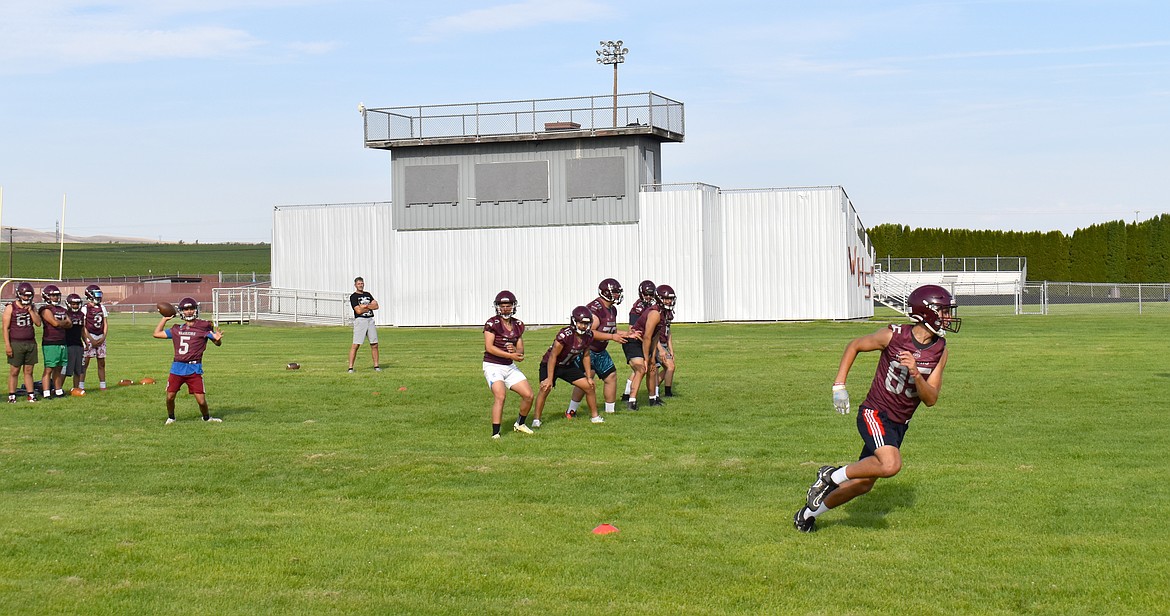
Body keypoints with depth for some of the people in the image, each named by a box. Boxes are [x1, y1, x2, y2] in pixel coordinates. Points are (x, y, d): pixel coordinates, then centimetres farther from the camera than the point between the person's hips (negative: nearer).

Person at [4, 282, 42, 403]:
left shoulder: (32, 308, 11)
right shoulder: (10, 308, -2)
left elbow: (38, 323, 1)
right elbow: (6, 328, -4)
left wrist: (30, 310, -6)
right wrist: (7, 345, -10)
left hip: (31, 343, 4)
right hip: (16, 343, -4)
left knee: (28, 371, 7)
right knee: (14, 371, 0)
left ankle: (31, 394, 11)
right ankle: (12, 395, 5)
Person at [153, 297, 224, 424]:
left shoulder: (203, 327, -1)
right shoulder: (177, 329, 11)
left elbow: (217, 343, -2)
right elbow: (157, 333, 19)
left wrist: (217, 339, -25)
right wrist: (164, 318, 19)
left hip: (194, 369, -3)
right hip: (177, 368, 3)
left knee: (201, 400, -5)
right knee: (170, 397, 3)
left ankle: (207, 418, 23)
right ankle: (170, 417, 29)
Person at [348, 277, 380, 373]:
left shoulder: (367, 294, 17)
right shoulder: (353, 296, -1)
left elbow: (376, 306, 6)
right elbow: (358, 310, -13)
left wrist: (365, 306, -9)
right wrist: (371, 306, -4)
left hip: (370, 320, 5)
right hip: (360, 320, -5)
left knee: (374, 344, 4)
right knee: (356, 345, -10)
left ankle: (376, 366, 12)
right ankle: (350, 367, -8)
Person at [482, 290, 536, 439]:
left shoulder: (518, 325, 7)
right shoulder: (492, 323, -12)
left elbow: (521, 350, 9)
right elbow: (489, 347, -20)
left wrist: (515, 350, -16)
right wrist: (510, 355, -25)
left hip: (510, 367, 6)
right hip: (493, 366, -6)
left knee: (528, 395, 1)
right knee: (500, 396, -25)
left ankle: (520, 424, 26)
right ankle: (495, 433, -20)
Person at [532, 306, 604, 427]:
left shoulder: (588, 336, -11)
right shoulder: (565, 334, -32)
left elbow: (585, 356, 5)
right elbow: (553, 356, -26)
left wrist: (589, 377, 4)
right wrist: (550, 379, -26)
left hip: (568, 366, 6)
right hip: (550, 365, -6)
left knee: (589, 387, 2)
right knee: (545, 389, -26)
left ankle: (594, 416, 19)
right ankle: (536, 419, -14)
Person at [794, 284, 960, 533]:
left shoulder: (940, 351, -3)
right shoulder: (893, 336, -15)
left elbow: (931, 399, -7)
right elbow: (854, 346, 2)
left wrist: (915, 373, -25)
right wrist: (839, 385, -3)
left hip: (899, 424, 6)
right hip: (875, 413, -6)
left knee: (862, 485, 10)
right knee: (891, 465, -31)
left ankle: (809, 512, 29)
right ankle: (832, 476, -10)